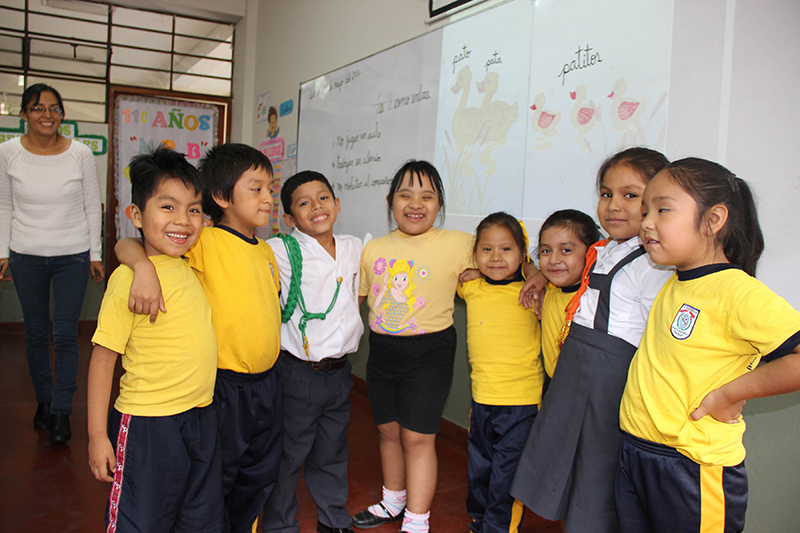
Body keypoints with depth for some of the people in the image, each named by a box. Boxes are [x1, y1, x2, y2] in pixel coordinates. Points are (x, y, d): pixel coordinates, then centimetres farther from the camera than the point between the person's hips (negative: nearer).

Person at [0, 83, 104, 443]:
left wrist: (95, 255, 2)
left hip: (72, 255, -2)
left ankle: (61, 412, 10)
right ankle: (43, 401, 30)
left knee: (65, 334, -2)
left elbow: (92, 207, 2)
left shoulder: (80, 153, -5)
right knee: (35, 333, 12)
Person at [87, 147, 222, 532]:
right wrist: (98, 436, -10)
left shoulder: (189, 267, 5)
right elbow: (103, 357, -11)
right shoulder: (128, 278, -14)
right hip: (148, 425, -7)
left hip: (201, 417, 7)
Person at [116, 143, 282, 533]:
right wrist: (144, 266, -39)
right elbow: (125, 245, -19)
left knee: (260, 478, 23)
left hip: (266, 382, 7)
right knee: (215, 482, 11)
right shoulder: (205, 242, -15)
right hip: (224, 386, -7)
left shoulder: (266, 250, 7)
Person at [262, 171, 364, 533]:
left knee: (333, 452, 21)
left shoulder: (354, 248, 4)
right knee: (288, 455, 10)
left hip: (339, 370, 5)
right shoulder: (281, 251, -13)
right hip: (298, 371, -5)